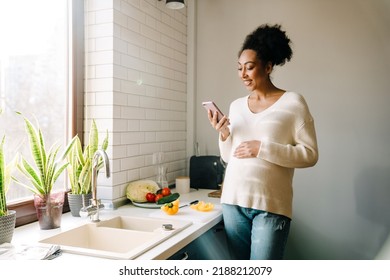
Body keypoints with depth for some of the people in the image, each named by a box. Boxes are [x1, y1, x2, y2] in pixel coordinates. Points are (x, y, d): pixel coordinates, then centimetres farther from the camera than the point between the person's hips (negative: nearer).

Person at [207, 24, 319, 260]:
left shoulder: (293, 102, -2)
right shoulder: (236, 105, 11)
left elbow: (309, 154, -7)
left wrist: (262, 148, -15)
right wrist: (224, 135, -4)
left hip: (271, 205, -4)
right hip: (233, 201, 5)